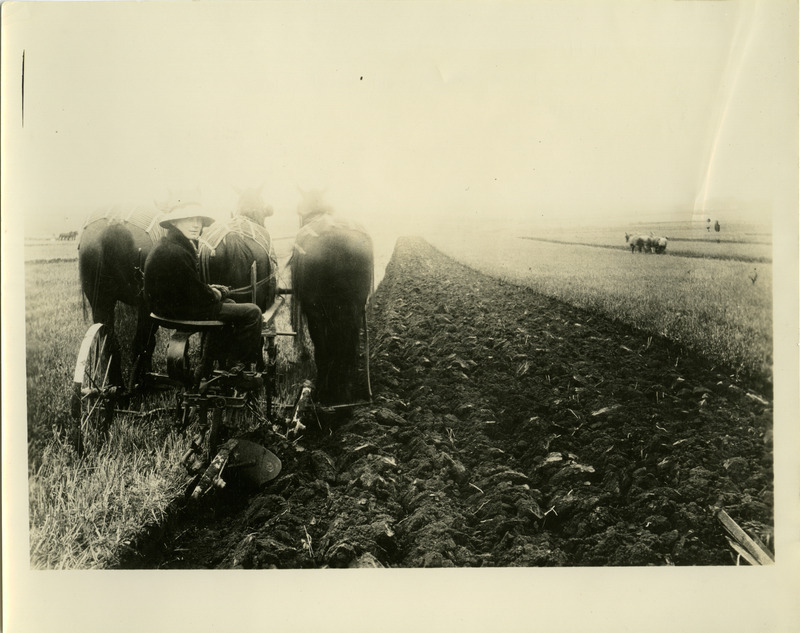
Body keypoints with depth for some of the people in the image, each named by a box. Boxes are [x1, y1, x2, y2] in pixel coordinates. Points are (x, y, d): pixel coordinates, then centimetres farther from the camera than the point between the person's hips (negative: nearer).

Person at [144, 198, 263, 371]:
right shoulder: (175, 253, -26)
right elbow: (197, 295, -24)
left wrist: (210, 289, 4)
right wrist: (216, 294, -5)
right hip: (182, 312, -11)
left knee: (228, 302, 33)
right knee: (252, 312, -8)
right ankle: (236, 364, 5)